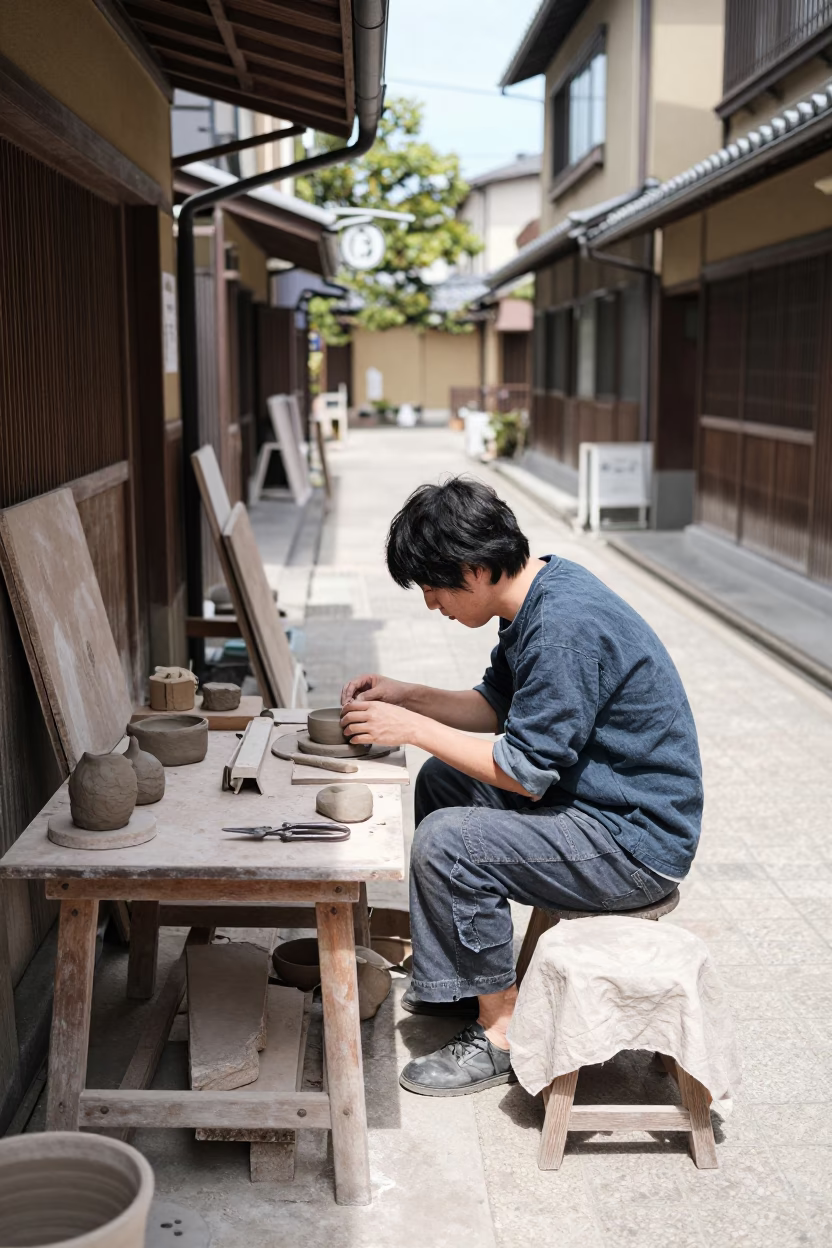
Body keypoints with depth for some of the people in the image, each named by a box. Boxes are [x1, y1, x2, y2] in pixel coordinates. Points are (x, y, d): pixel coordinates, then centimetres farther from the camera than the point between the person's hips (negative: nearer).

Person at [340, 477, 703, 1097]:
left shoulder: (565, 627, -27)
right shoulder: (541, 592, 4)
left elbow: (526, 773, -24)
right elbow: (496, 705, 16)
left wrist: (414, 729, -16)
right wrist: (405, 696, 3)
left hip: (638, 843, -11)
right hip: (603, 804, 11)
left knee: (447, 840, -21)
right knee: (443, 780, 18)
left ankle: (502, 1029, -3)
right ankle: (450, 981, 25)